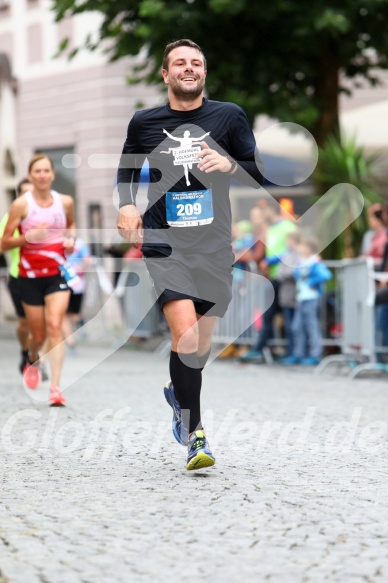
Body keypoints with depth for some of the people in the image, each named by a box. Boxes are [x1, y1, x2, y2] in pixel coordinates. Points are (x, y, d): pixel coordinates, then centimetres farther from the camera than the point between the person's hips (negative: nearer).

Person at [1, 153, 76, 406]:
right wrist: (28, 236, -22)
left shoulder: (65, 202, 2)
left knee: (55, 325, -17)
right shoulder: (21, 204, -6)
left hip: (58, 273, 1)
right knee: (38, 335, 8)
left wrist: (71, 239, 4)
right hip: (30, 276, -1)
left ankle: (56, 387, -19)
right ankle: (33, 361, 45)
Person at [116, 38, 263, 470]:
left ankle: (178, 395, 41)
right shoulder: (144, 122, 5)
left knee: (202, 342, 10)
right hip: (164, 241, -2)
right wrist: (126, 205, 3)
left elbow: (258, 174, 7)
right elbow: (126, 169, 21)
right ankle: (194, 434, -13)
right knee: (185, 333, -20)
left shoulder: (229, 116, 5)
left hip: (213, 242, 2)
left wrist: (229, 165, -14)